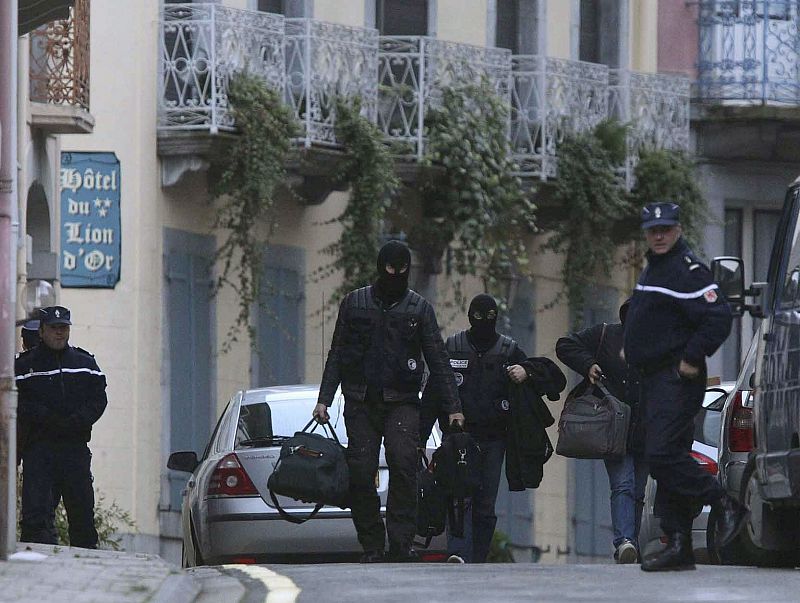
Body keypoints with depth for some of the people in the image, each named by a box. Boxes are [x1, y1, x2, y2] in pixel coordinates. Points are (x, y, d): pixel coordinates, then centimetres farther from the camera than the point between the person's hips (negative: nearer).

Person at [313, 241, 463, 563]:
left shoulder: (419, 308, 8)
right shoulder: (354, 303, 11)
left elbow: (438, 361, 7)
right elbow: (337, 354, 13)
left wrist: (453, 407, 1)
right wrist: (324, 399, 5)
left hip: (401, 402, -2)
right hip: (361, 402, 2)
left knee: (403, 462, -22)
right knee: (361, 474, -5)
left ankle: (401, 544, -21)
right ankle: (372, 546, 4)